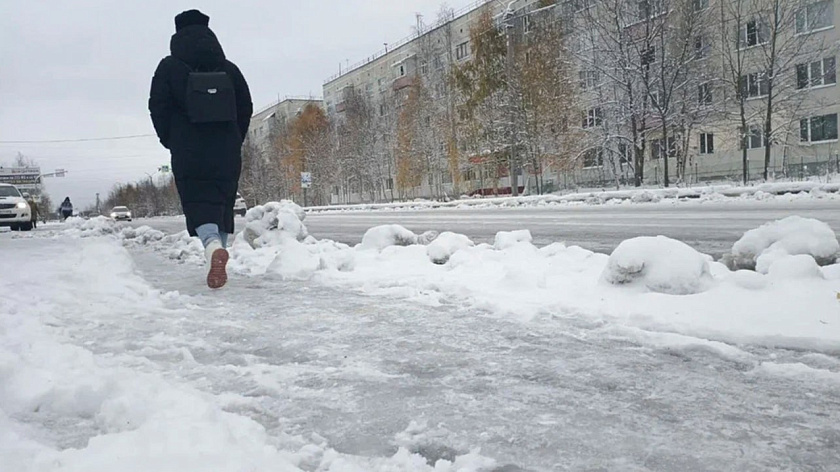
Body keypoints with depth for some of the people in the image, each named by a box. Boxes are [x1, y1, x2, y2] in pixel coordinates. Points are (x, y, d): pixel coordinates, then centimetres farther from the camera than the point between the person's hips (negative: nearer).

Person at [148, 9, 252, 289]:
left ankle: (212, 245, -33)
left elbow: (158, 107, -2)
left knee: (198, 203, -6)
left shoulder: (169, 67, 3)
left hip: (188, 152, -3)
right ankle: (218, 245, 17)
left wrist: (170, 141, 11)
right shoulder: (229, 69, 10)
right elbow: (246, 107, 10)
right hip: (227, 150, 3)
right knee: (223, 202, 12)